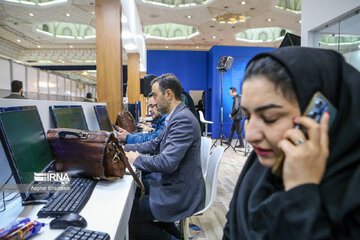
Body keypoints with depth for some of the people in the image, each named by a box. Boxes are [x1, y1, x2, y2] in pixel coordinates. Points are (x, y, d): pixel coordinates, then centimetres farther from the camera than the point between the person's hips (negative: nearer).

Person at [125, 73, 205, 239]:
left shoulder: (183, 120, -24)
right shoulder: (176, 116, 9)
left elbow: (167, 163, -29)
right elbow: (155, 144, 16)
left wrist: (137, 159, -12)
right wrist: (124, 148, 10)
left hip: (180, 194, -10)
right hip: (168, 182, 10)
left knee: (129, 214, -11)